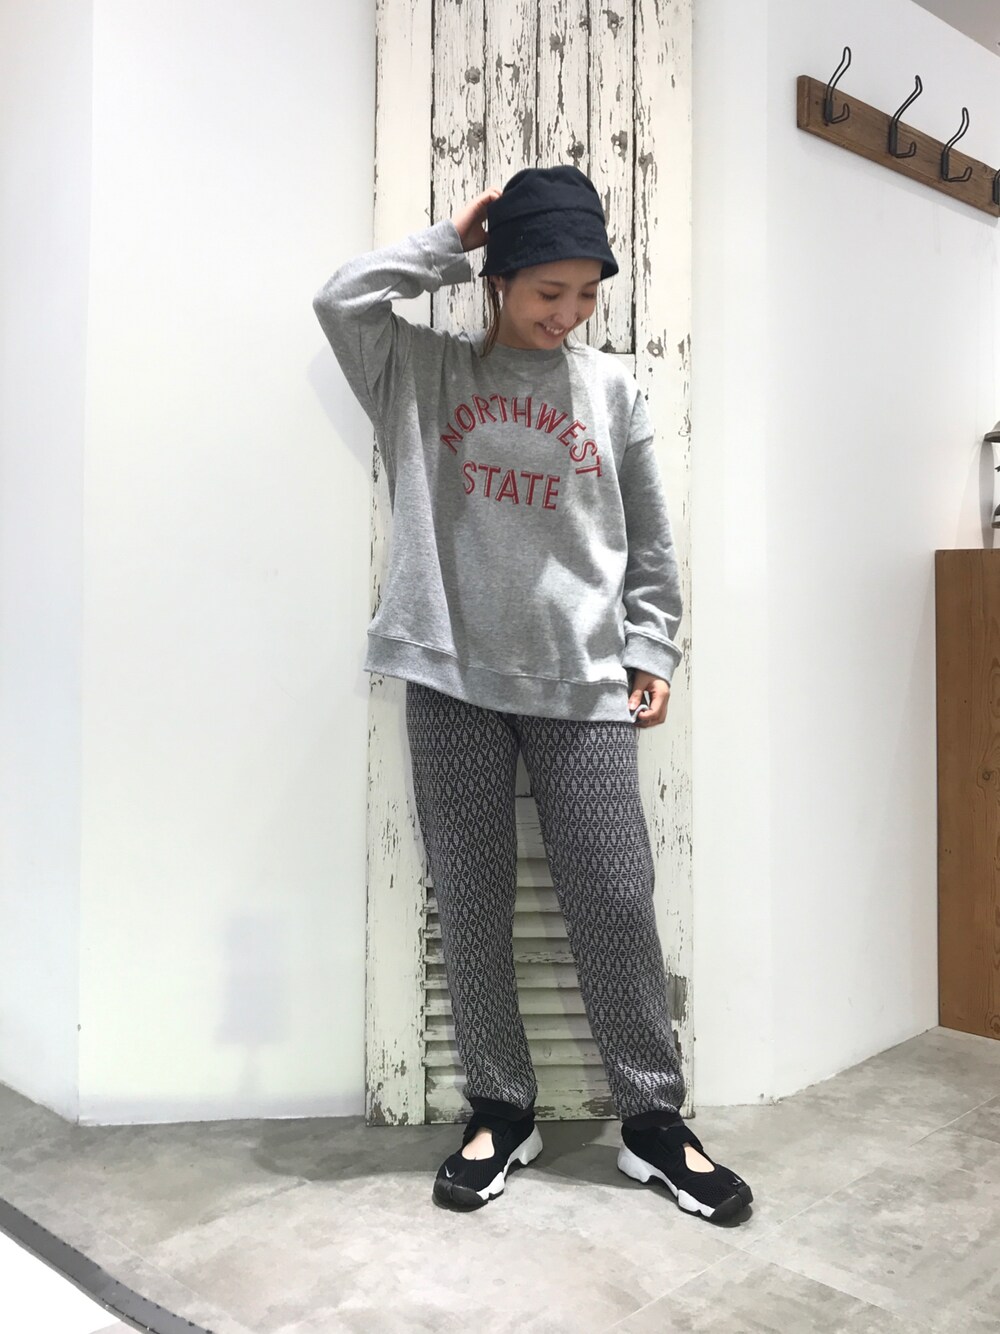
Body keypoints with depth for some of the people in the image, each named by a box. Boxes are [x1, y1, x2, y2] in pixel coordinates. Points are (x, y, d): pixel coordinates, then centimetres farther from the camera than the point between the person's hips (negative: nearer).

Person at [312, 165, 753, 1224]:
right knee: (470, 907, 6)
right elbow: (343, 300, -7)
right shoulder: (422, 372, 9)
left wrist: (651, 650, 6)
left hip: (582, 684, 1)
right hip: (452, 679, 0)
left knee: (615, 903, 2)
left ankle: (653, 1120, 18)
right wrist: (451, 240, 2)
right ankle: (501, 1111, 23)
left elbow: (649, 540, 12)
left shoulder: (611, 388, 11)